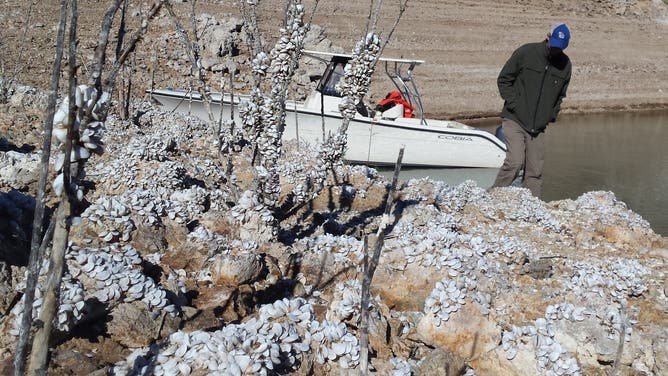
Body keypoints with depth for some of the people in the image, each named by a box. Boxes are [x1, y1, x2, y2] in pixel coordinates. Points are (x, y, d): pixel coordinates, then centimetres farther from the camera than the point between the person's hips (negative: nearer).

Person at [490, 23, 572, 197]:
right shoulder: (526, 53, -6)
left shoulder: (565, 64, 8)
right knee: (515, 161, -18)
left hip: (539, 127, 4)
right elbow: (503, 79, 0)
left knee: (535, 171, 3)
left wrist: (552, 115, 8)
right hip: (514, 120, -4)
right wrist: (513, 104, -9)